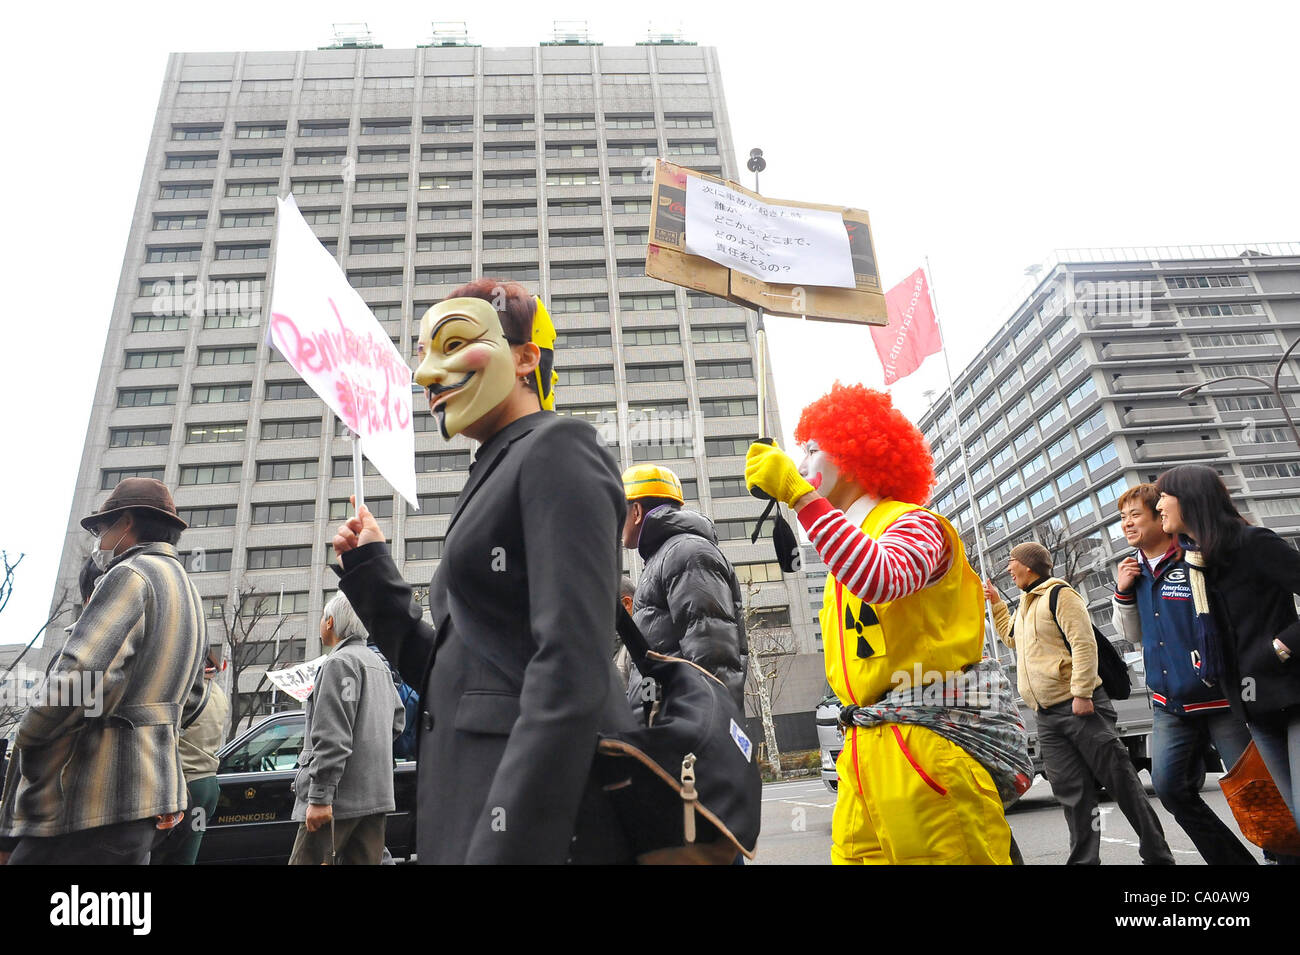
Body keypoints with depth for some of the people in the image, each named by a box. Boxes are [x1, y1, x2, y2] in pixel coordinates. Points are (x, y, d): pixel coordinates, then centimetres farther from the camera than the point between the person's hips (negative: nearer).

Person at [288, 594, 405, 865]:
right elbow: (398, 720, 23)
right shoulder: (380, 665, 18)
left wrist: (320, 796, -18)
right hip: (376, 795, 9)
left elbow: (332, 737, -17)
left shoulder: (340, 662, -9)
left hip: (341, 797, -8)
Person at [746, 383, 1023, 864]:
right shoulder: (848, 544, 23)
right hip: (864, 752, 7)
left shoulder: (913, 523, -1)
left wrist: (799, 495, -27)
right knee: (855, 853, 6)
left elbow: (882, 579, -27)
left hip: (924, 746, -7)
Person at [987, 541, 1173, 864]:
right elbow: (1011, 636, 40)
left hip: (1078, 707, -8)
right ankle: (1084, 859, 11)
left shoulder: (1058, 593, -6)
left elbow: (1083, 643, -16)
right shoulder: (1026, 604, 20)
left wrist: (1081, 693, -21)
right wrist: (996, 603, 32)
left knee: (1120, 779, -2)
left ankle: (1157, 855, 8)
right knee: (1072, 792, 7)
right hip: (1047, 716, 8)